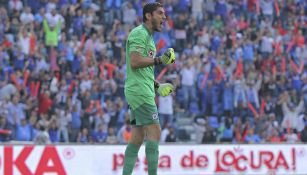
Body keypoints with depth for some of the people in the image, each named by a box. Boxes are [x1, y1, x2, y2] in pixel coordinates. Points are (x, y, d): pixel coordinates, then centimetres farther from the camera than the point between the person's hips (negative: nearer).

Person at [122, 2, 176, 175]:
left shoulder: (148, 37, 23)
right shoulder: (139, 33, -9)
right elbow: (135, 62, -22)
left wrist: (158, 86, 19)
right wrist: (159, 60, -26)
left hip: (143, 92, 10)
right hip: (139, 91, -10)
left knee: (138, 138, 8)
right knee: (155, 133, -14)